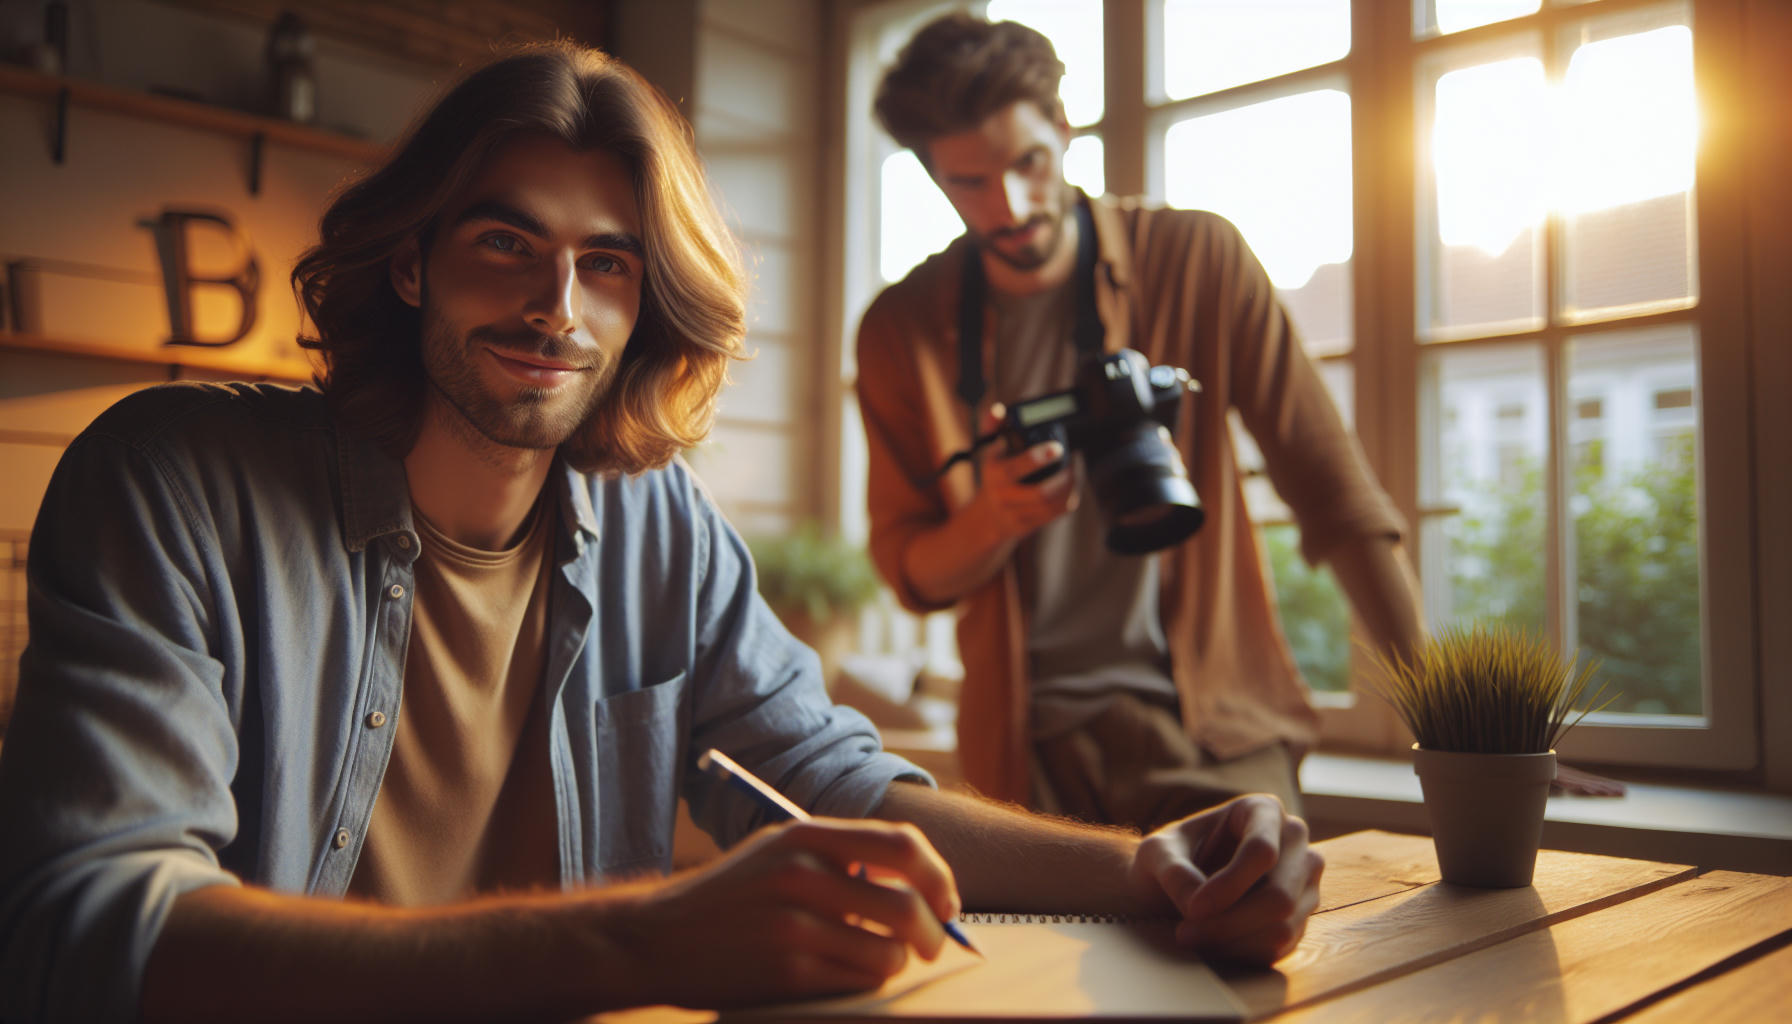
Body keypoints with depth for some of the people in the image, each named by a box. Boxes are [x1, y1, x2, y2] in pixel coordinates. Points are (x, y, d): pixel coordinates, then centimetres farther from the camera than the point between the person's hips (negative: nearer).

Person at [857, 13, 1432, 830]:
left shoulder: (1200, 262, -3)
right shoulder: (903, 331, 1)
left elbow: (1338, 496, 0)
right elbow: (911, 572, 5)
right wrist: (993, 518, -18)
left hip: (1211, 728, -1)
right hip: (1026, 745, 1)